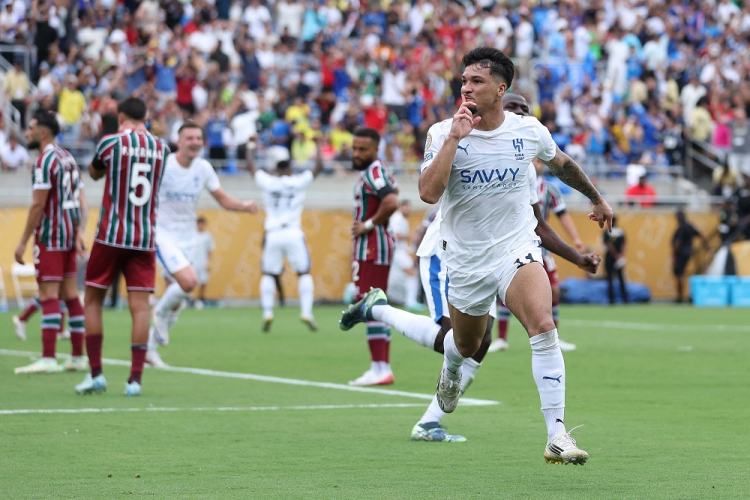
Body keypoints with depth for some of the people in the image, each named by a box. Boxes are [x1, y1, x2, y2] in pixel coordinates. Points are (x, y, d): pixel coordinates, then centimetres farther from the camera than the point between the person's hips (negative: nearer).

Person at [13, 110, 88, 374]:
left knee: (48, 294, -10)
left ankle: (48, 358, -14)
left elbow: (38, 205, -16)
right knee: (70, 294, 11)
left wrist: (23, 241, -13)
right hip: (70, 232, 9)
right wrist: (79, 233, 15)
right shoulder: (69, 158, 14)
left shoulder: (46, 160, -13)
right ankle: (78, 357, 13)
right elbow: (81, 202, 14)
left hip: (50, 235, -9)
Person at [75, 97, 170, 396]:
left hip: (111, 236, -2)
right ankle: (135, 379, -6)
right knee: (140, 306, -1)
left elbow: (95, 173, 14)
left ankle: (95, 374, 6)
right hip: (145, 239, 2)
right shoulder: (161, 148, 5)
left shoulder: (111, 142, -5)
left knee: (93, 300, 10)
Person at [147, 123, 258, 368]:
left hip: (188, 237, 5)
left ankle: (149, 347, 22)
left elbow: (223, 199, 8)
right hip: (163, 234, -5)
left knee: (174, 293, 7)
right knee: (189, 281, -25)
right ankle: (161, 312, 5)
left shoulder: (203, 168, 2)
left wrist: (245, 206, -11)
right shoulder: (162, 164, -12)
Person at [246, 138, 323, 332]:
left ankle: (267, 313, -1)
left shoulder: (267, 183, 2)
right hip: (293, 234, -1)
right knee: (304, 273, 8)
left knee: (268, 274, 11)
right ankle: (306, 312, -4)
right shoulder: (298, 182, -1)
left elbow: (251, 167, 18)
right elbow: (318, 167, 11)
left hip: (272, 235, 1)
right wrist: (318, 145, 24)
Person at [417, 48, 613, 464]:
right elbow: (428, 193, -24)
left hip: (517, 249, -1)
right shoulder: (442, 133, -10)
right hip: (466, 261, 1)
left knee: (544, 326, -27)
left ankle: (557, 435, -27)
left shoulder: (529, 130, -4)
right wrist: (454, 138, -27)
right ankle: (451, 369, 60)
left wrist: (596, 198, 31)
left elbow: (562, 163, 18)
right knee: (467, 347, 19)